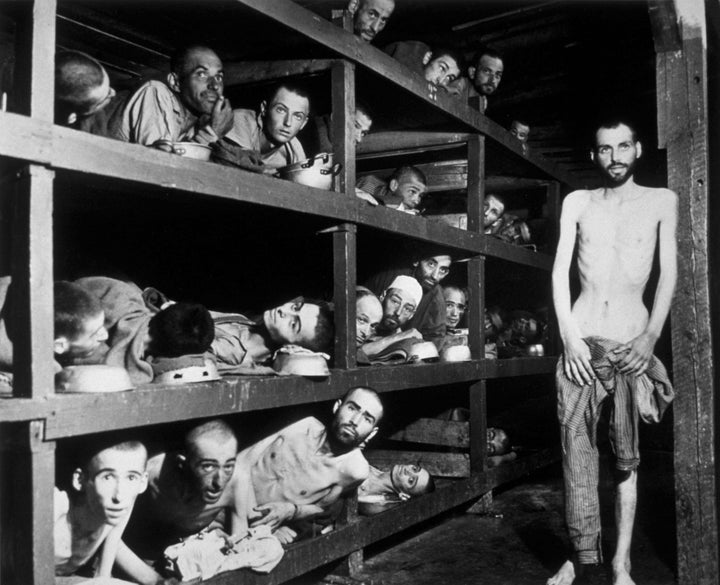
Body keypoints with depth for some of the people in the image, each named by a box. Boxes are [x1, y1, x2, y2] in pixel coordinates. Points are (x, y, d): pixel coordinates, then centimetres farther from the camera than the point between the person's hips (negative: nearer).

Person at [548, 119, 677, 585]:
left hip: (632, 341, -1)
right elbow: (560, 271, 6)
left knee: (628, 456, 1)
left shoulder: (662, 201, 8)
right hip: (581, 340, 1)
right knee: (576, 449, -1)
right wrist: (570, 335, -6)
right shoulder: (577, 202, 11)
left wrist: (651, 337, -11)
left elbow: (670, 272, 2)